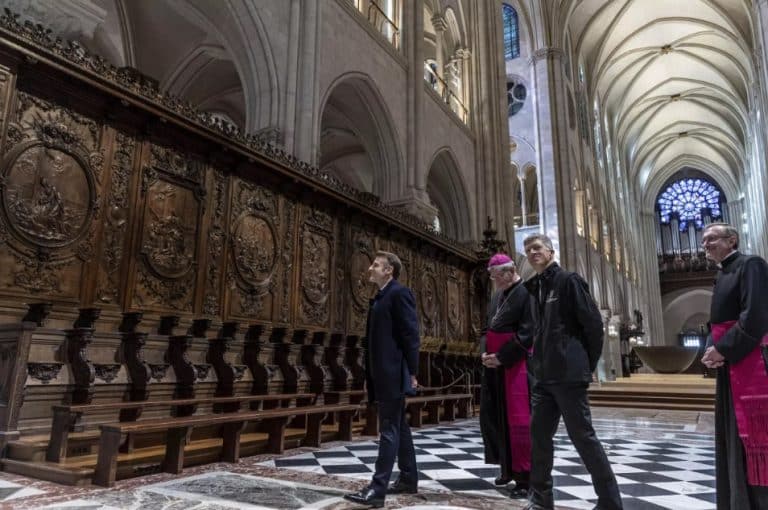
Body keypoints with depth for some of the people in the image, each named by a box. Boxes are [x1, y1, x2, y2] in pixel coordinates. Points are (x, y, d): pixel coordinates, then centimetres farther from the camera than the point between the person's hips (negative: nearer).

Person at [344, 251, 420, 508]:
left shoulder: (400, 293, -10)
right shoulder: (379, 297, 17)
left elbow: (411, 334, -15)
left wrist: (412, 372, -16)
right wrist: (370, 375, 16)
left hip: (394, 374, -9)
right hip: (383, 375, 9)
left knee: (389, 430, -5)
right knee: (399, 428, 15)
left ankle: (378, 489, -2)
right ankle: (409, 479, 26)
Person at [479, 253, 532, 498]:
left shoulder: (526, 293, -11)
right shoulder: (496, 296, 15)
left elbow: (526, 334, -17)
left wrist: (501, 357, -16)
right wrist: (485, 353, 2)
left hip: (516, 365, -8)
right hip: (495, 366, 9)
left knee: (518, 418, -4)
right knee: (492, 417, 12)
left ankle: (525, 476, 6)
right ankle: (508, 467, 28)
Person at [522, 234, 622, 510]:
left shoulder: (568, 280, -6)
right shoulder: (532, 288, 14)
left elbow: (593, 322, -9)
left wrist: (588, 363, -4)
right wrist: (537, 363, 11)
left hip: (569, 374, -7)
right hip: (542, 375, 7)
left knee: (583, 436, -1)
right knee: (539, 436, 11)